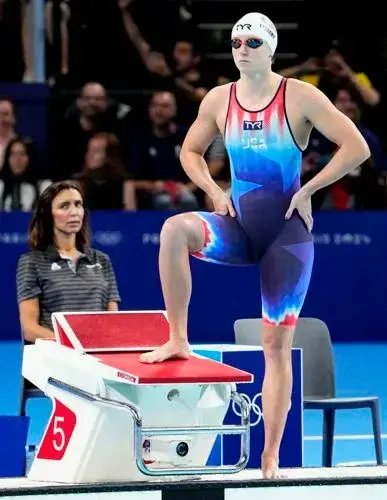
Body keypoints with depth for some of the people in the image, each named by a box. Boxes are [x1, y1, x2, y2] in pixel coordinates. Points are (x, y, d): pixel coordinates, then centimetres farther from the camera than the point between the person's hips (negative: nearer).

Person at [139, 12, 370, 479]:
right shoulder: (218, 100, 3)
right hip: (239, 226, 3)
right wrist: (214, 191, 1)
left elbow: (357, 147, -11)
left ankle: (270, 456, 4)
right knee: (175, 229, -30)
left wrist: (308, 190, -14)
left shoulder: (300, 97, -9)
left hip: (287, 230, -3)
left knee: (277, 344, -2)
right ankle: (177, 340, -20)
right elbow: (190, 151, 18)